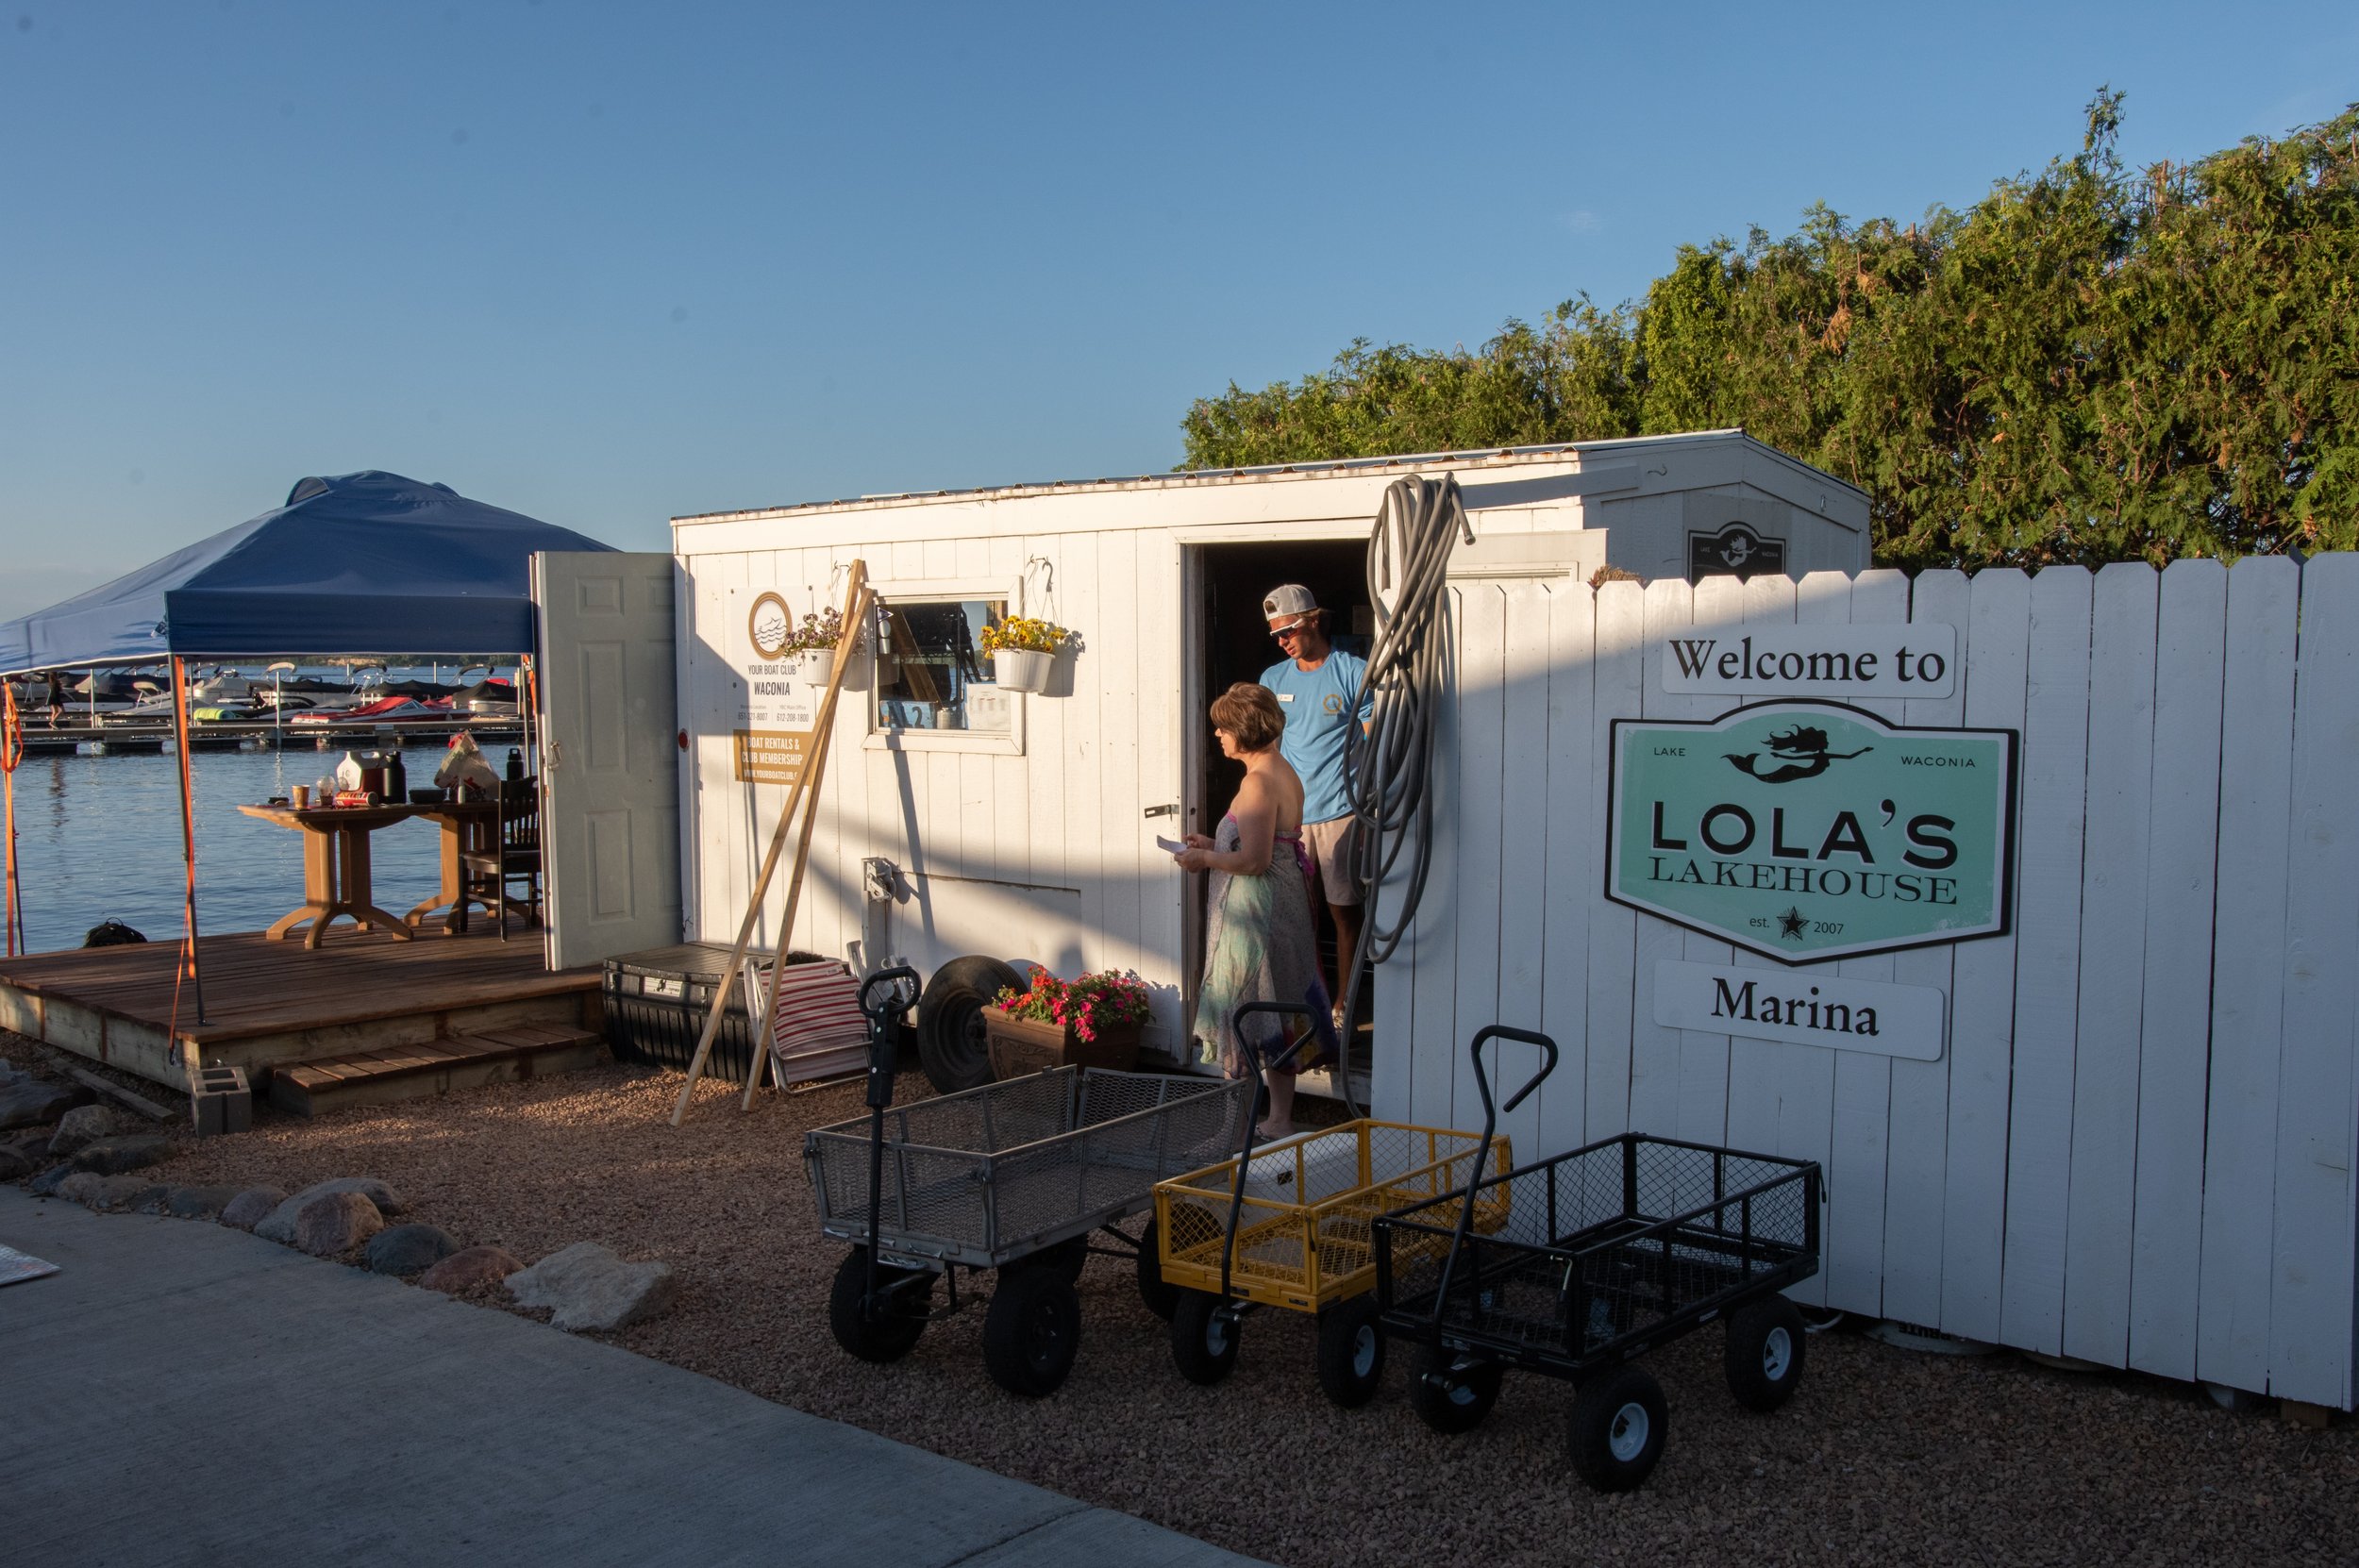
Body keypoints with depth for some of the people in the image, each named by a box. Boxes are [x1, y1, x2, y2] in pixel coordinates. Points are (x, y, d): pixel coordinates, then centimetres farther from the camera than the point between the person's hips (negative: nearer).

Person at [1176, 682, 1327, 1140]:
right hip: (1284, 903, 10)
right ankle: (1280, 1113, 24)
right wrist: (1215, 845, 15)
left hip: (1258, 911, -10)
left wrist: (1204, 860, -10)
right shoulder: (1284, 773, 10)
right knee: (1278, 1012, 16)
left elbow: (1254, 860, -25)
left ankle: (1279, 1119, 8)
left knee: (1266, 1017, -1)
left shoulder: (1258, 782, -20)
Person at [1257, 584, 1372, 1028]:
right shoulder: (1273, 679, 11)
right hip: (1287, 813, 4)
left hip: (1338, 812, -4)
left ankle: (1342, 1004, 12)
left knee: (1343, 910, 2)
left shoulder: (1354, 673, -4)